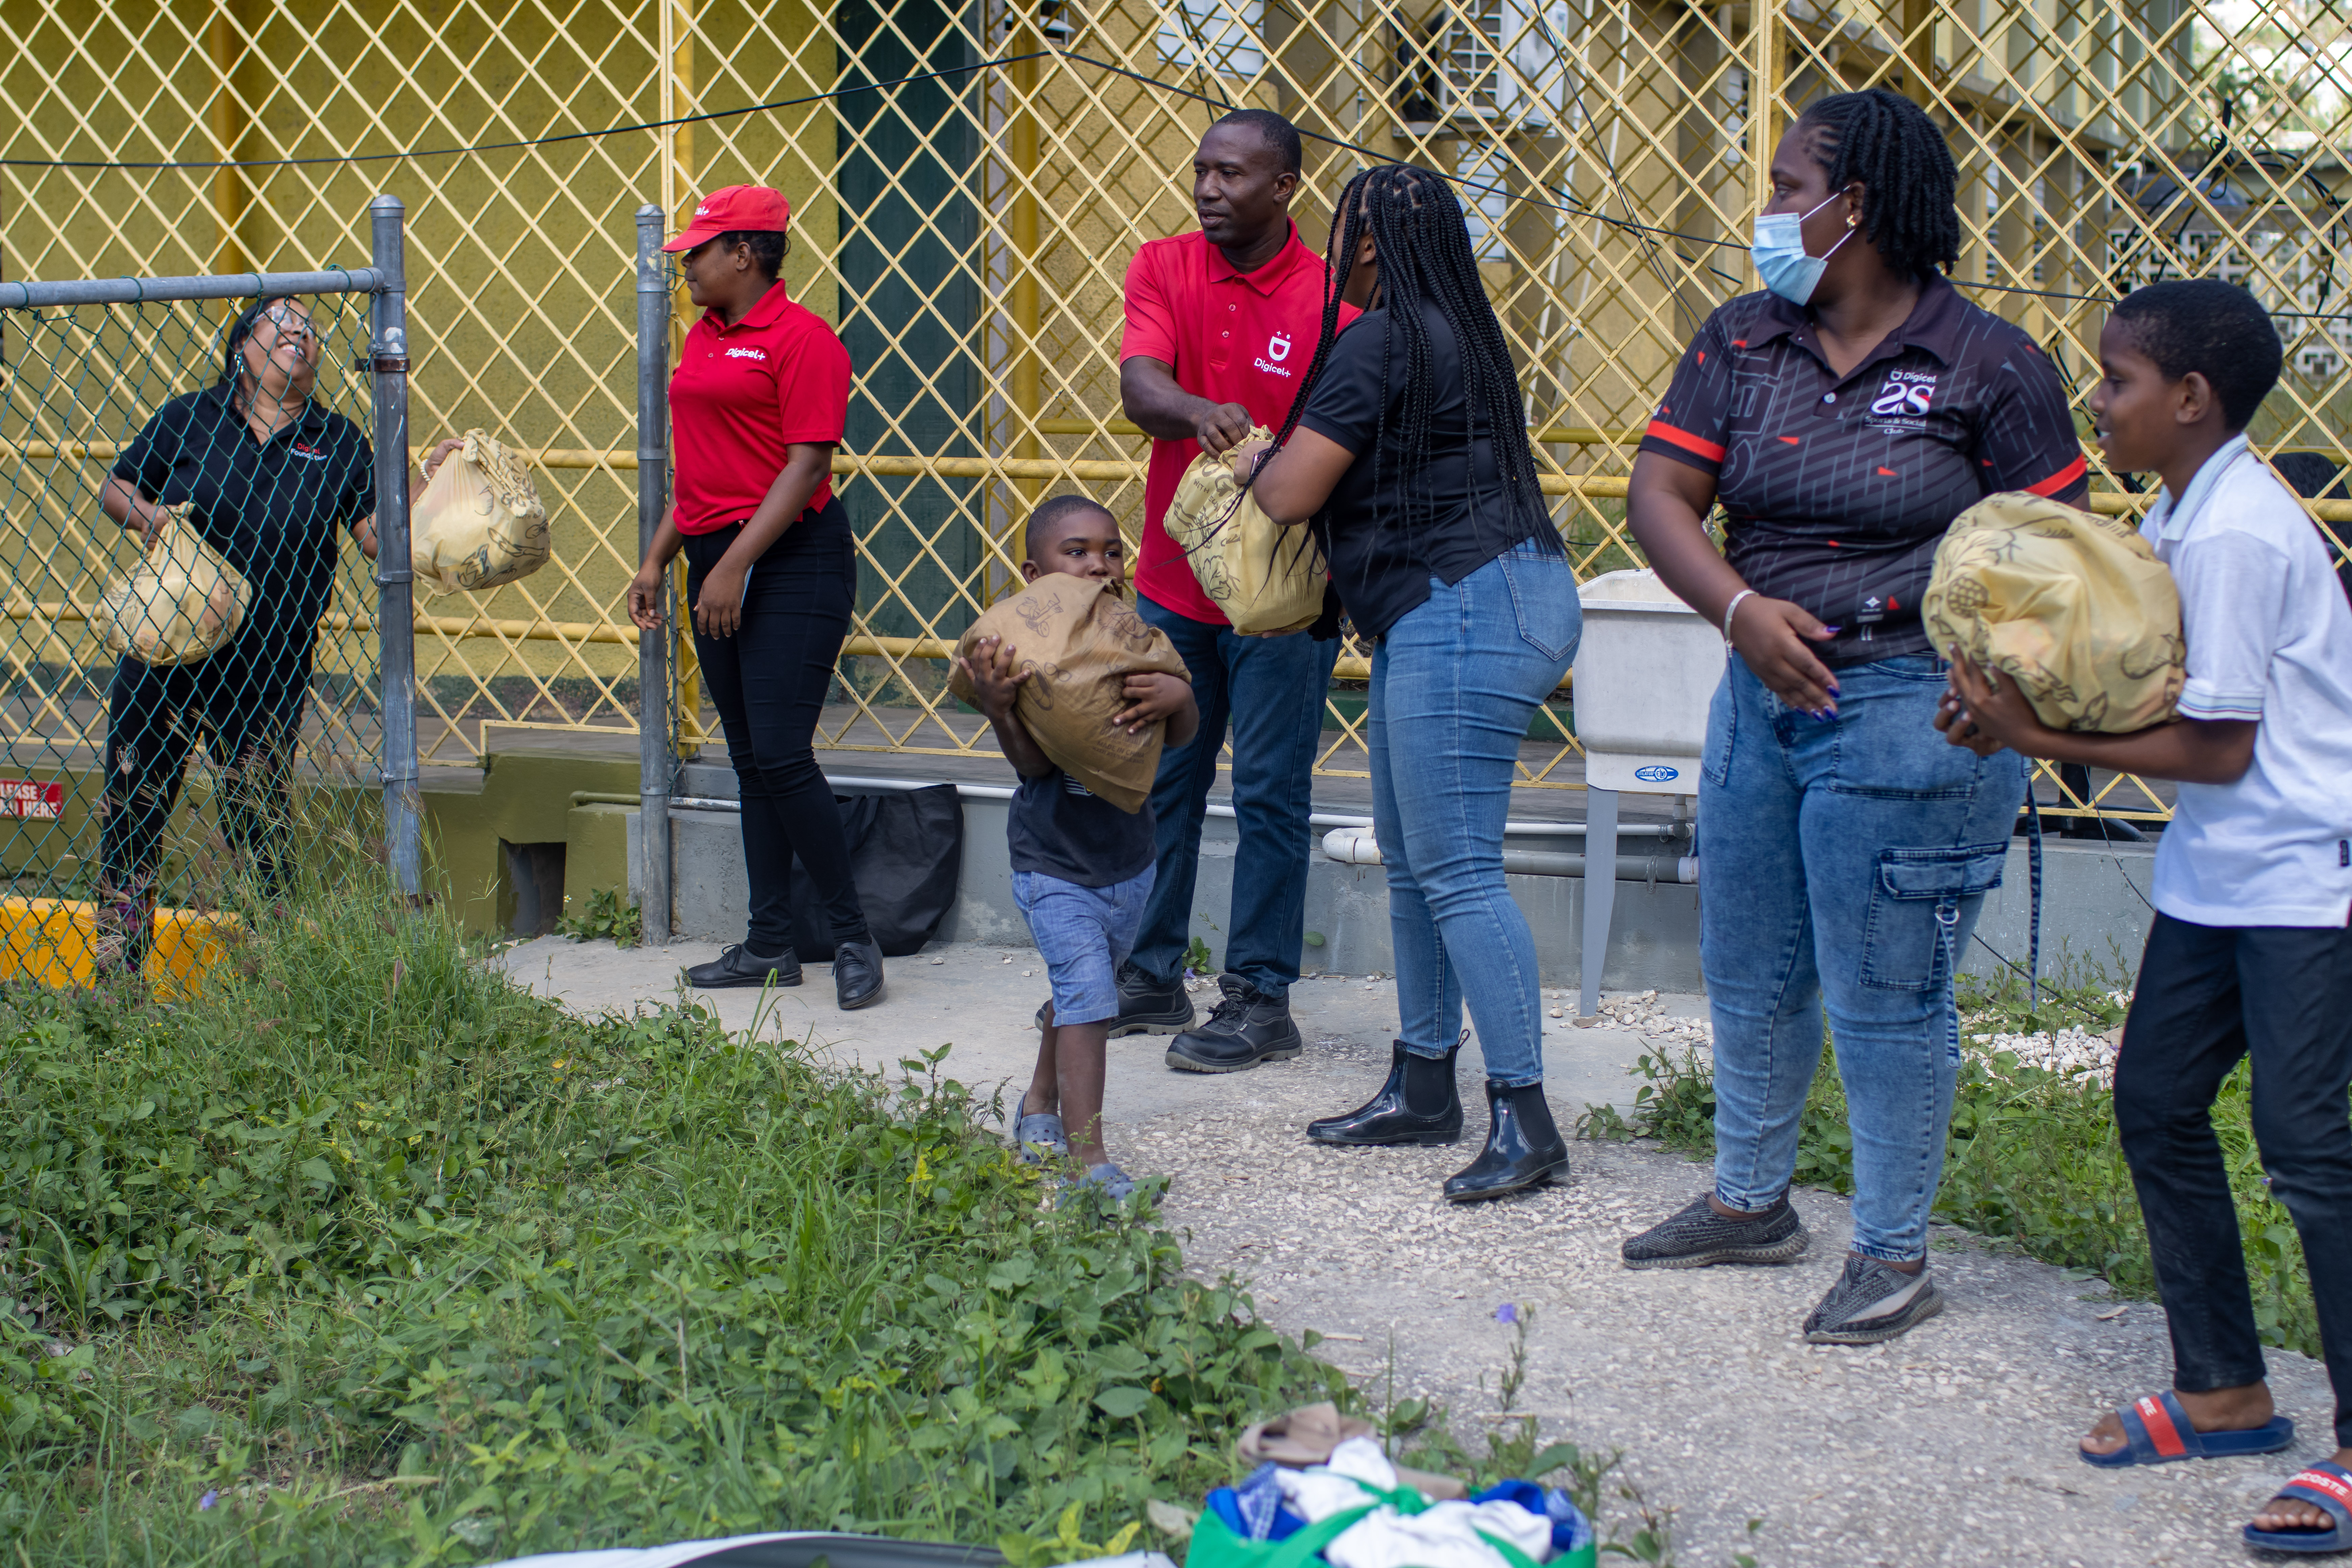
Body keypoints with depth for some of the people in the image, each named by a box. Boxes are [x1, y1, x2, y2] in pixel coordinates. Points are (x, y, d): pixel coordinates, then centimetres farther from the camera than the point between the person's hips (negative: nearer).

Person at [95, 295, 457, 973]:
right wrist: (146, 513, -11)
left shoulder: (338, 442, 5)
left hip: (270, 677, 0)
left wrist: (426, 484, -15)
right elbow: (114, 488, 9)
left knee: (261, 829, 3)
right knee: (133, 812, 7)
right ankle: (117, 973, 19)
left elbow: (376, 535, -1)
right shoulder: (188, 420, 3)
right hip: (164, 658, 1)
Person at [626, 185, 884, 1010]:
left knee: (781, 754, -13)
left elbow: (807, 464, -16)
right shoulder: (703, 337, 17)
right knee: (749, 758, 10)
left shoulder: (801, 338, -10)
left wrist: (735, 567, -20)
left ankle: (854, 940, -2)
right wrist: (659, 559, 17)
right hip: (717, 562, 9)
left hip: (793, 562, -9)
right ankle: (770, 943, 15)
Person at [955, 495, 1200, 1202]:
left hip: (1129, 862, 5)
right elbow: (1033, 760, -23)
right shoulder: (1025, 650, -16)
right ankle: (1087, 1157, -14)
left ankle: (1040, 1104, 45)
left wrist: (1179, 698, -32)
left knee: (1080, 993, 22)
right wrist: (996, 703, -40)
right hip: (1053, 866, -5)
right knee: (1087, 992, -17)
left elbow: (1183, 736, -11)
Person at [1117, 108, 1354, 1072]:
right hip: (1173, 584, 5)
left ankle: (1260, 1002, 10)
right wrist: (1201, 414, -36)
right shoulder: (1162, 269, 1)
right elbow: (1138, 385, -15)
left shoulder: (1330, 298, -9)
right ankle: (1150, 979, 26)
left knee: (1269, 797, 1)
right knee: (1159, 784, 13)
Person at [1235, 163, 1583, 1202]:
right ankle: (1422, 1089, 24)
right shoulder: (1457, 334, 18)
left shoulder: (1382, 341, -13)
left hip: (1463, 610, -11)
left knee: (1456, 870, -11)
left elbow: (1293, 494, -12)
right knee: (1411, 860, 15)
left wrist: (1255, 463, 9)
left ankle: (1526, 1118, -10)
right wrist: (1282, 460, 23)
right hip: (1444, 617, 11)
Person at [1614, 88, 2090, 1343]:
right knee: (1749, 973, 18)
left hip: (1913, 711, -6)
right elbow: (1660, 496, -1)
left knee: (1883, 996, 0)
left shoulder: (1986, 365, -8)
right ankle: (1750, 1200, 38)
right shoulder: (1741, 344, 5)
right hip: (1763, 690, 6)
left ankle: (1894, 1255, 16)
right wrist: (1742, 608, -17)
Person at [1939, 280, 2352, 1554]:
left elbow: (2217, 746, -20)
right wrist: (2020, 715, -3)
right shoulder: (2176, 520, 9)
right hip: (2215, 874, 10)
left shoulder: (2235, 535, -20)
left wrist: (2041, 736, -16)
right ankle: (2222, 1392, 24)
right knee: (2155, 1104, 12)